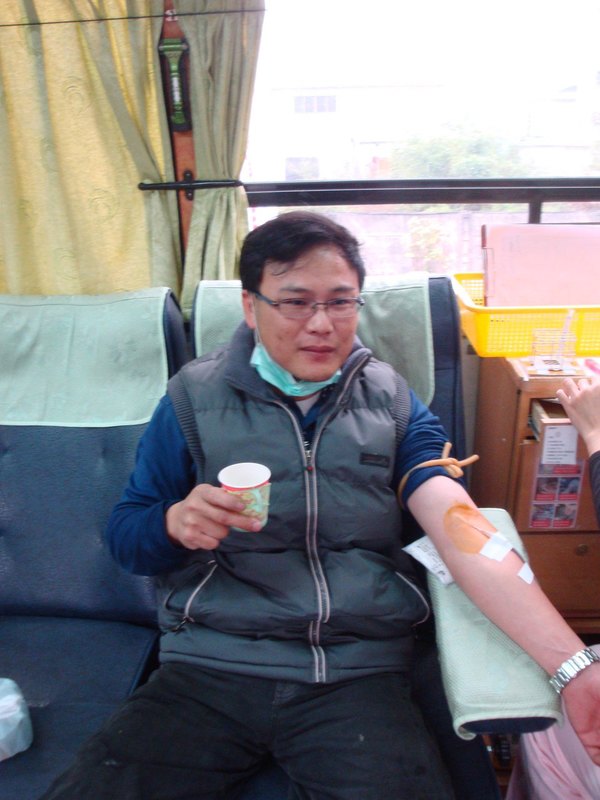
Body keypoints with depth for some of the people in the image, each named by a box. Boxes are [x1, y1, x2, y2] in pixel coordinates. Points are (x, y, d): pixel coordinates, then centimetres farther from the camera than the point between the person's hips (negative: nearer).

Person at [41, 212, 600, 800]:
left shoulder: (393, 404, 5)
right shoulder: (194, 398, 3)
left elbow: (464, 532, -6)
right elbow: (124, 536, 6)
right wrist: (176, 523, -18)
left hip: (360, 676, 1)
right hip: (209, 667, 0)